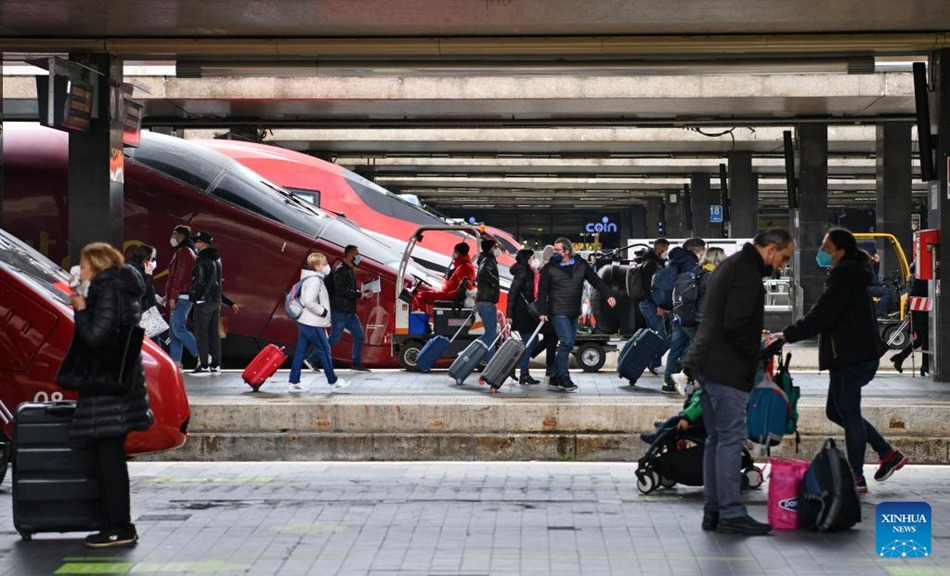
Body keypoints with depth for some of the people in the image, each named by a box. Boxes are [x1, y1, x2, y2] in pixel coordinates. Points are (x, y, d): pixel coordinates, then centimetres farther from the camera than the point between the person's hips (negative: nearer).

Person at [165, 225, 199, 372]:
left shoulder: (184, 252, -11)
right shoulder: (182, 252, 21)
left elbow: (180, 276, -18)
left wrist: (173, 296, -20)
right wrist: (169, 295, 22)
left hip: (181, 297, -10)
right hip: (181, 297, 10)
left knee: (178, 329, -14)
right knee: (174, 329, 7)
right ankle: (176, 363, 4)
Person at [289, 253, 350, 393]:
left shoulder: (311, 279, 13)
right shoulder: (315, 280, -18)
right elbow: (309, 301, -28)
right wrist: (323, 311, -16)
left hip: (304, 322, 10)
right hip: (313, 324, -10)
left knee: (300, 352, 10)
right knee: (324, 351, 2)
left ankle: (294, 383, 12)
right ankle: (333, 382, 12)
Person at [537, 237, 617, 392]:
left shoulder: (581, 264, 7)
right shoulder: (550, 268, -2)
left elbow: (596, 280, 5)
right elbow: (542, 290, -2)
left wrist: (609, 295, -8)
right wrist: (543, 311, -12)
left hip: (573, 313, 5)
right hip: (558, 312, -5)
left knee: (567, 345, 7)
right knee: (567, 342, -15)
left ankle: (555, 379, 14)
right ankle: (564, 378, -10)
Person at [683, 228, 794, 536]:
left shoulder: (730, 265, 19)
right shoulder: (747, 272, -14)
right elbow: (735, 325, -21)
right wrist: (754, 356, -8)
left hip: (706, 364, 10)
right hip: (727, 368, -10)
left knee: (716, 438, 12)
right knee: (731, 438, -8)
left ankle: (713, 510, 15)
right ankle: (731, 513, -8)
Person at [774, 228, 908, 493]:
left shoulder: (843, 277, -16)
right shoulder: (851, 275, 17)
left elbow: (821, 315, -20)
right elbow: (824, 313, 22)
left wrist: (788, 334, -15)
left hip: (849, 359, -11)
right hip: (861, 356, 11)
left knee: (848, 414, -3)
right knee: (836, 411, 17)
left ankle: (856, 478, 4)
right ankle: (888, 454, 19)